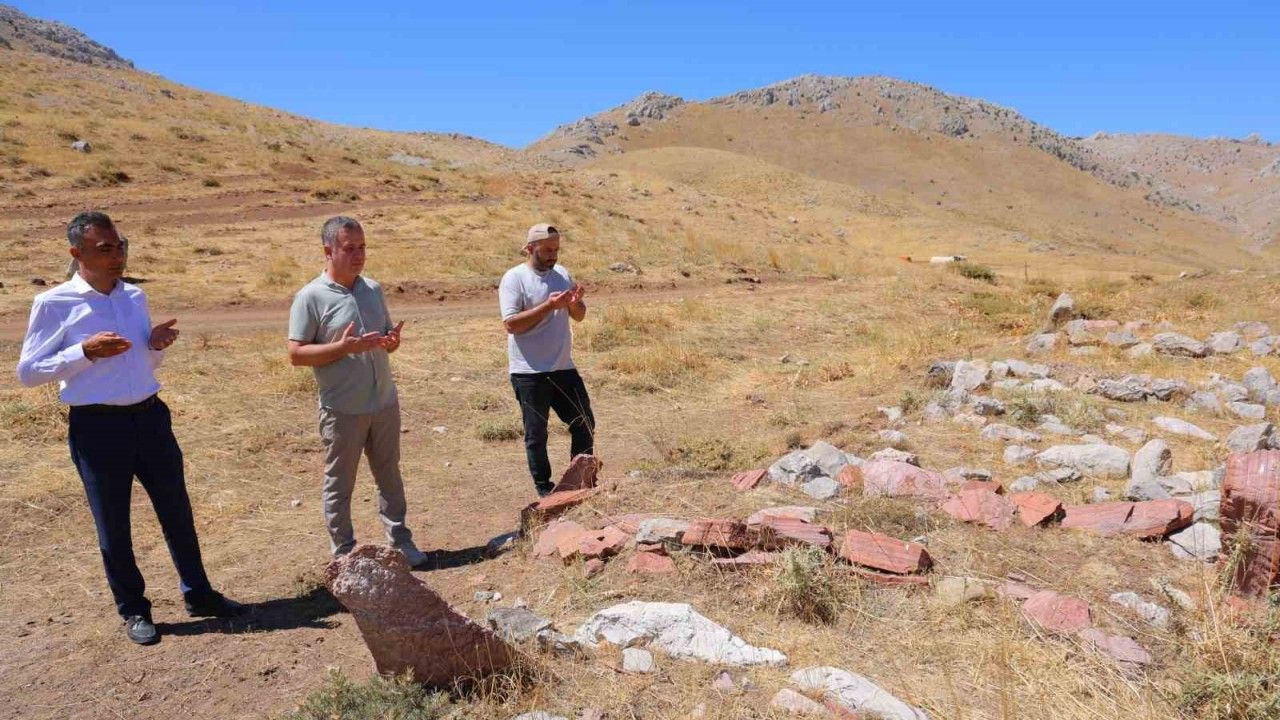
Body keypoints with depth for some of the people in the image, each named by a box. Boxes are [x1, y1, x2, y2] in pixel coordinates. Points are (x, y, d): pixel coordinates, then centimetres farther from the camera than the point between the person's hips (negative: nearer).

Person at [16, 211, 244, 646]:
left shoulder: (135, 297, 7)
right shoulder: (54, 304, -8)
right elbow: (27, 373, -7)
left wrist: (157, 345, -4)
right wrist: (85, 351, -19)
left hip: (149, 416, 5)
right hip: (97, 426, -5)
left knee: (177, 511, 13)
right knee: (113, 525, 10)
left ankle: (198, 594, 29)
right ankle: (133, 610, 27)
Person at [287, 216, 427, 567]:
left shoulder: (373, 289, 7)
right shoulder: (311, 297, -10)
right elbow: (296, 353, -13)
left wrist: (393, 340, -7)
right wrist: (344, 346, -24)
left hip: (385, 404, 5)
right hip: (342, 410, -5)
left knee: (390, 476, 16)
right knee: (340, 485, 9)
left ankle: (400, 541, 28)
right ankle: (344, 553, 23)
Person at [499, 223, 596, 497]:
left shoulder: (561, 274, 9)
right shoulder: (514, 278, -9)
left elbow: (579, 316, 15)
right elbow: (511, 323, -19)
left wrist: (575, 303, -8)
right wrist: (549, 305, -24)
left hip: (563, 367, 6)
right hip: (529, 373, -6)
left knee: (585, 424, 12)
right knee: (536, 434, 7)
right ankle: (543, 488, 22)